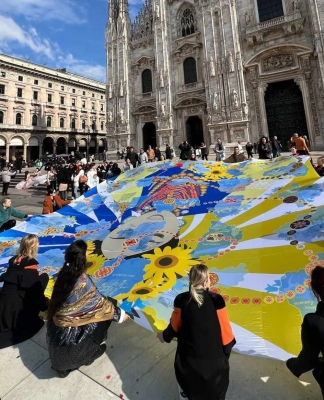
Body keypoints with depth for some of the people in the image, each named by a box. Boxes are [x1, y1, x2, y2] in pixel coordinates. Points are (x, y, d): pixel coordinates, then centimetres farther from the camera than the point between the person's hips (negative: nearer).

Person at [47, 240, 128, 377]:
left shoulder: (64, 274, -10)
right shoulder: (83, 281, -30)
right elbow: (98, 302, -19)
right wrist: (119, 314, -5)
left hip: (57, 322, 6)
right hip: (69, 329, -6)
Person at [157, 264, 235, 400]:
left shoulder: (181, 300, -16)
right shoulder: (216, 300, -21)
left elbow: (175, 325, -2)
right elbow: (224, 328, -11)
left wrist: (165, 336, 19)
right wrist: (228, 346, 9)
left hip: (189, 356, 1)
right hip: (213, 357, -1)